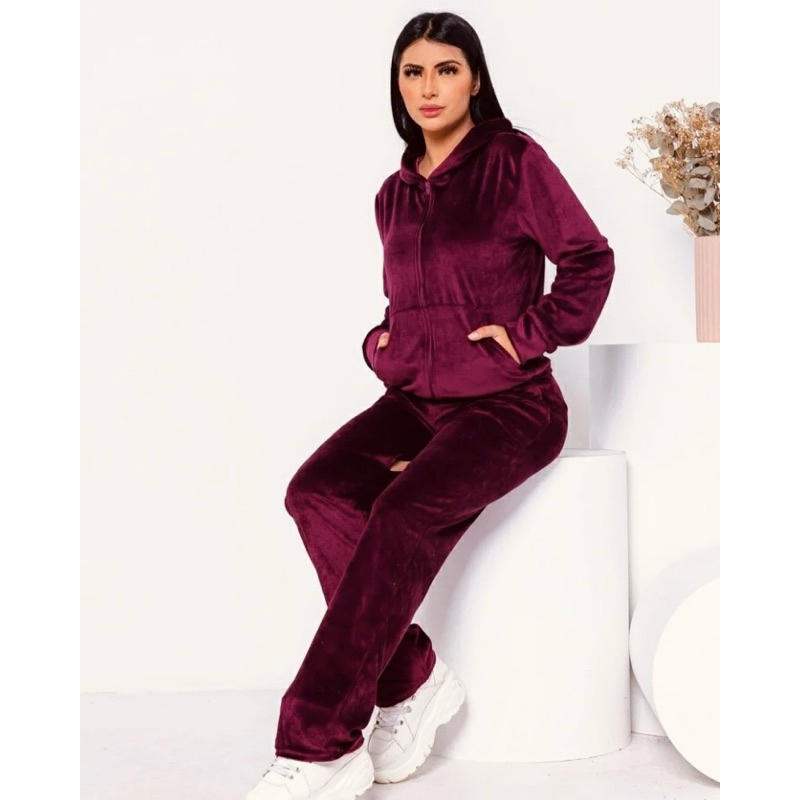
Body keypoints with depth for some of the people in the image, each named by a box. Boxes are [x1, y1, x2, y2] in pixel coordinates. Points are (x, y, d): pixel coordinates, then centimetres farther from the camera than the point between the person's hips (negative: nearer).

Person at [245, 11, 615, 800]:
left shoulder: (515, 161, -2)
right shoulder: (395, 192, 15)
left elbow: (590, 261, -3)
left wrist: (529, 332, -11)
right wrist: (380, 341, 10)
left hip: (508, 402, -6)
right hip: (415, 397, 6)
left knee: (405, 514, -31)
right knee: (316, 491, -24)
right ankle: (411, 678, -12)